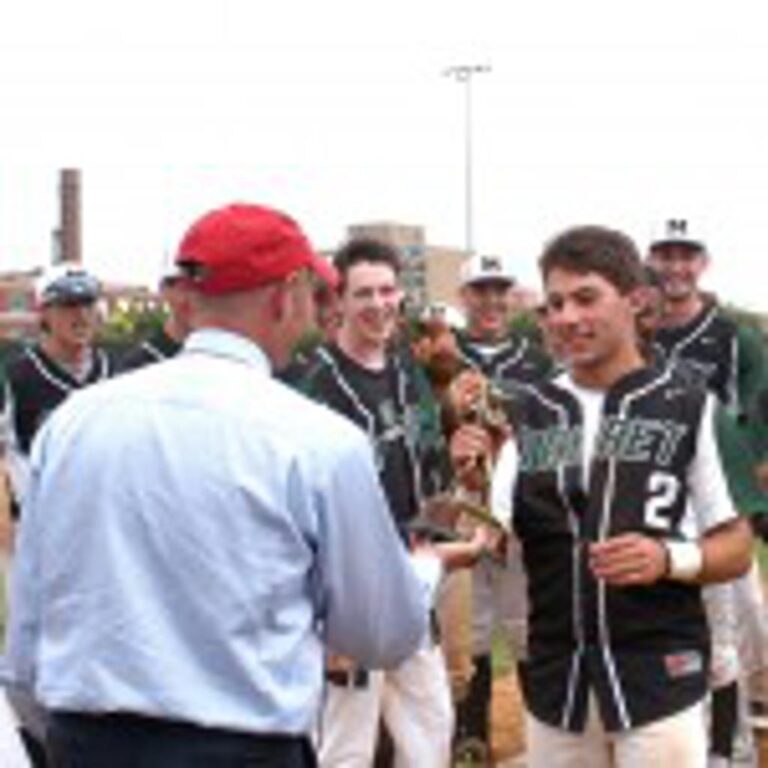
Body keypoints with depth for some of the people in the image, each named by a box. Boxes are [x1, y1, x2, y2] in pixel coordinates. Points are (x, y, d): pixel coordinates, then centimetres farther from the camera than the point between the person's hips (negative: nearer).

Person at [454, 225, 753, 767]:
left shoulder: (688, 410, -5)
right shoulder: (530, 413, 6)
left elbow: (736, 548, 0)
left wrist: (670, 558, -18)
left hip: (660, 677, -4)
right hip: (555, 678, 4)